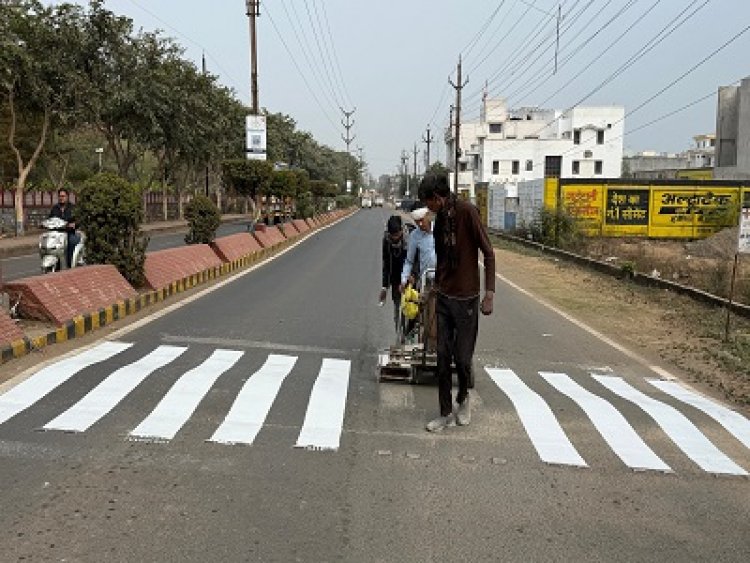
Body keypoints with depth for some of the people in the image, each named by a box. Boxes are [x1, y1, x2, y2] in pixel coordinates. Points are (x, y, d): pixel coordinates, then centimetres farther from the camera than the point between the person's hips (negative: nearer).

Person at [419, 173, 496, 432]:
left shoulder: (467, 212, -13)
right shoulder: (440, 218, 7)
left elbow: (488, 254, -13)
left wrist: (489, 294, -17)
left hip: (466, 299, -6)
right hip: (444, 297, 6)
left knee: (462, 358, 3)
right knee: (443, 358, 7)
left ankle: (463, 399, 31)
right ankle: (446, 413, 18)